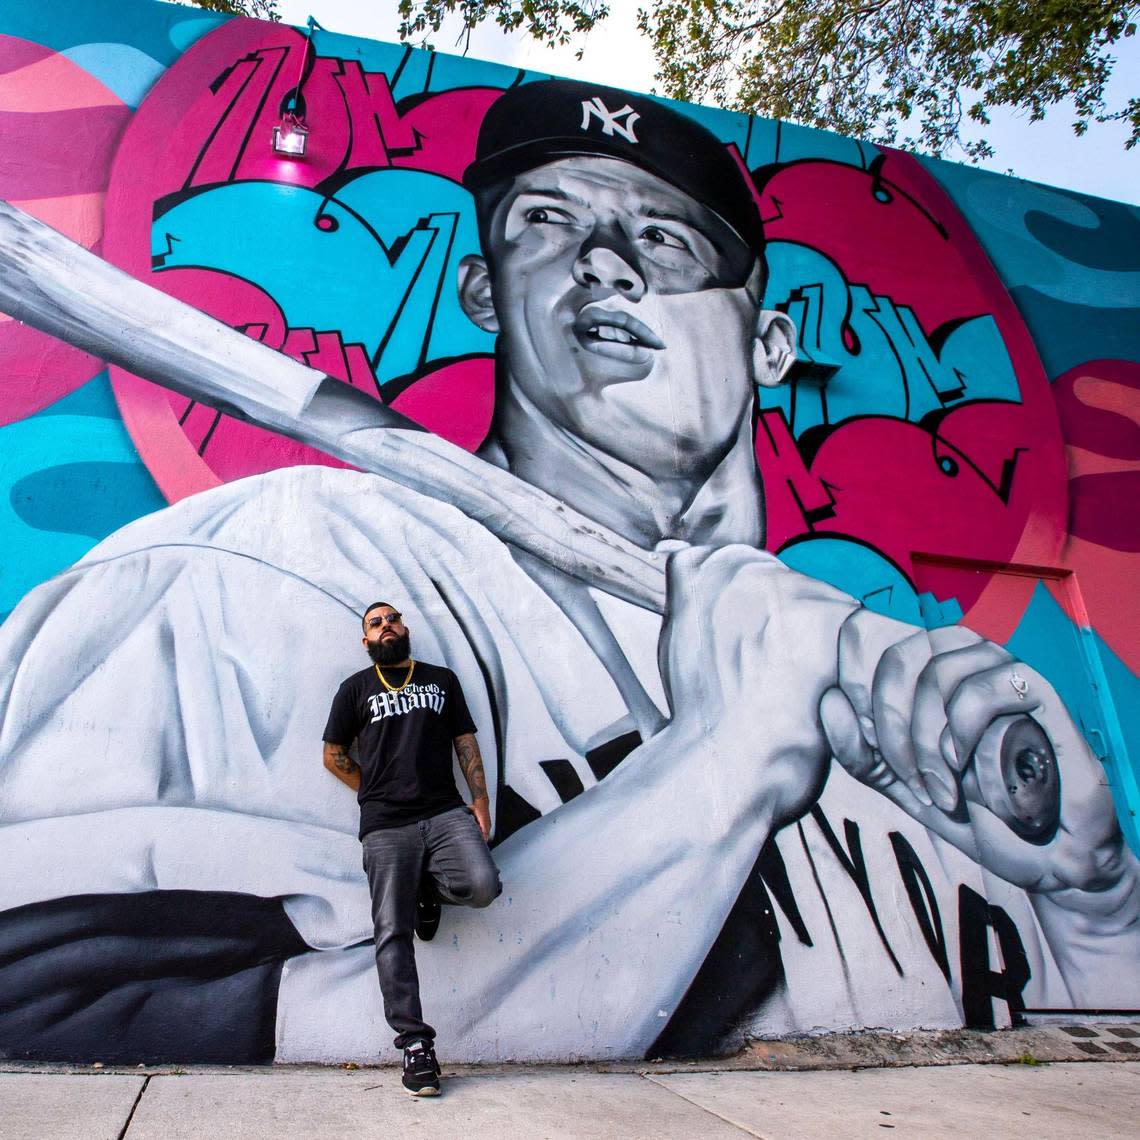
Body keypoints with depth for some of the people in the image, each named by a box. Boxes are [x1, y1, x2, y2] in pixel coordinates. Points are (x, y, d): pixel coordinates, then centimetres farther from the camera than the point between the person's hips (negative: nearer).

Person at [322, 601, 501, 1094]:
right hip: (387, 826, -1)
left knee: (482, 885, -21)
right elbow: (333, 756, 14)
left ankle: (430, 888, 13)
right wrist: (379, 795, 8)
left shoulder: (441, 679, 16)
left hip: (446, 812, 1)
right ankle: (415, 1044, 8)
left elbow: (466, 742, 13)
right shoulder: (356, 688, 12)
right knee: (393, 933, -2)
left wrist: (480, 800, 3)